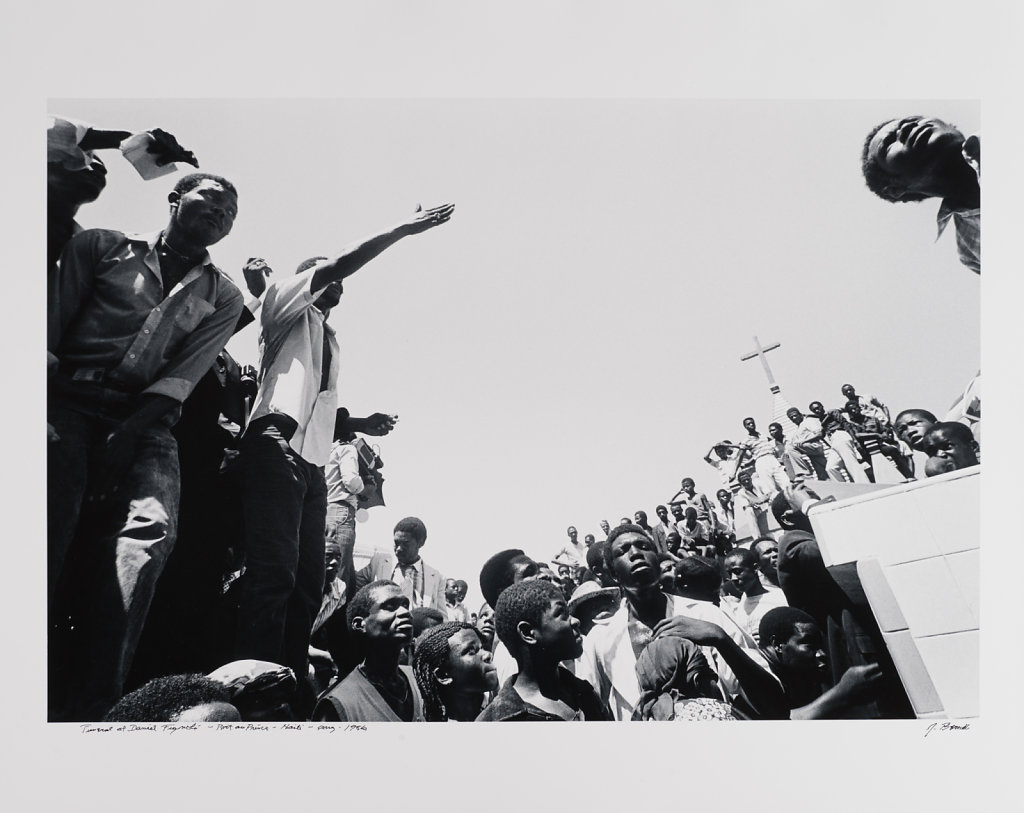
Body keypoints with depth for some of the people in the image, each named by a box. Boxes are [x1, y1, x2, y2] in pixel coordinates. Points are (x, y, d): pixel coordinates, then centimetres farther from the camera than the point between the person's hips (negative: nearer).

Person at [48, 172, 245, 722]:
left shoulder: (222, 296, 19)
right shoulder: (102, 245, 18)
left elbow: (186, 372, 5)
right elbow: (52, 326, 7)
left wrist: (128, 430, -9)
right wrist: (47, 402, -9)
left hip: (145, 421, 1)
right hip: (68, 400, 0)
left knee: (149, 529, -25)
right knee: (53, 517, -26)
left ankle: (85, 708, -28)